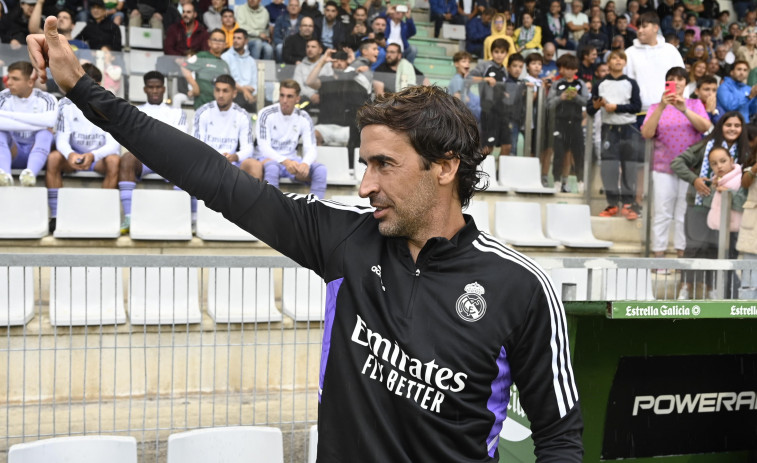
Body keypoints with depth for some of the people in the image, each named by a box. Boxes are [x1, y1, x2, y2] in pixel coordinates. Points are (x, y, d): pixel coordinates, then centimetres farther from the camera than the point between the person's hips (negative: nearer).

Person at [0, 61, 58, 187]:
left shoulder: (46, 99, -3)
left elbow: (49, 121, -27)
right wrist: (33, 124, -25)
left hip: (38, 151, -1)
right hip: (14, 154, 1)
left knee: (45, 132, -29)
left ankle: (30, 173, -54)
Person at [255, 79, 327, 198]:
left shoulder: (304, 118, 1)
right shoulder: (266, 115, -9)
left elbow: (310, 148, -5)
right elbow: (264, 148, -16)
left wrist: (305, 163, -31)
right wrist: (285, 161, -35)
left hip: (291, 160, 4)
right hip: (268, 158, -3)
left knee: (320, 169, -23)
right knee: (272, 167, -40)